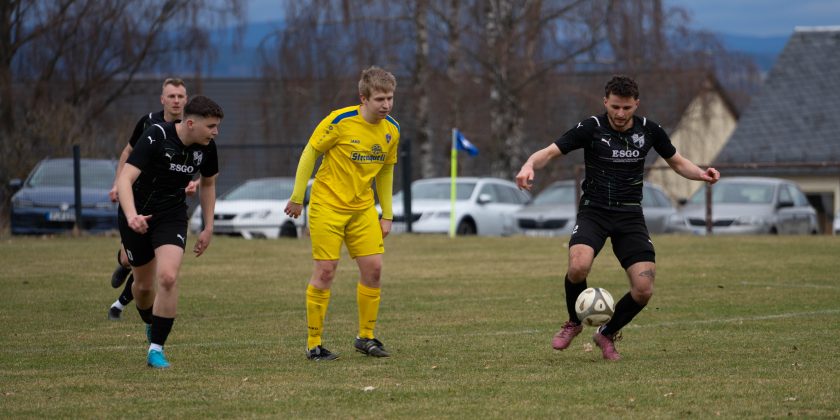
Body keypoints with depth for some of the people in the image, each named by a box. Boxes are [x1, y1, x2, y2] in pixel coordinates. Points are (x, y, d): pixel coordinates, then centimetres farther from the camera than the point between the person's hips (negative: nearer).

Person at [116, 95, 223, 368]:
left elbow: (207, 184, 13)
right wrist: (131, 217, -49)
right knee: (144, 283, 11)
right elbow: (125, 178, -33)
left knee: (168, 277, -19)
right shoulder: (156, 137, -25)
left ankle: (156, 349, -10)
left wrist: (208, 228, 12)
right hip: (138, 217, -3)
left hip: (172, 217, 3)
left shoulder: (206, 147, -7)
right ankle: (151, 325, 46)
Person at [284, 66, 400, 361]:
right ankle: (313, 344, 2)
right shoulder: (341, 121, -16)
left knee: (373, 268, -1)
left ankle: (365, 337, 15)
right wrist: (297, 198, -7)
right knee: (325, 271, -6)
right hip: (327, 204, -5)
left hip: (362, 208, 5)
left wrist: (387, 215, 12)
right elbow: (310, 153, -8)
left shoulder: (391, 130, 1)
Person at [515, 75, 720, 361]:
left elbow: (677, 162, 14)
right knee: (578, 267, -31)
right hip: (594, 211, -2)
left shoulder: (649, 130, 0)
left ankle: (607, 334, 18)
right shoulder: (591, 128, -10)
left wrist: (701, 174, -7)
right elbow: (550, 152, -15)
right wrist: (530, 165, -37)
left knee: (644, 290, -12)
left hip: (630, 216, 3)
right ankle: (574, 322, 0)